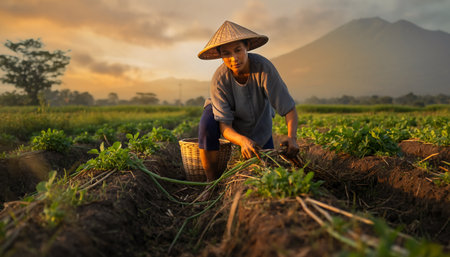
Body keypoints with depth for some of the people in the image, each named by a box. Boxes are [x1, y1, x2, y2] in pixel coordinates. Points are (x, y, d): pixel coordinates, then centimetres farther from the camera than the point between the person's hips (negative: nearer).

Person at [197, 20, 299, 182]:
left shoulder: (263, 67, -34)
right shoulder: (219, 80, -33)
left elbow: (289, 109, -30)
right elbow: (224, 127, -34)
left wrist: (292, 138, -48)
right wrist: (243, 140, -54)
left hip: (258, 118, 2)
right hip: (225, 113, -1)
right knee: (207, 124, -37)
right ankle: (212, 181, -16)